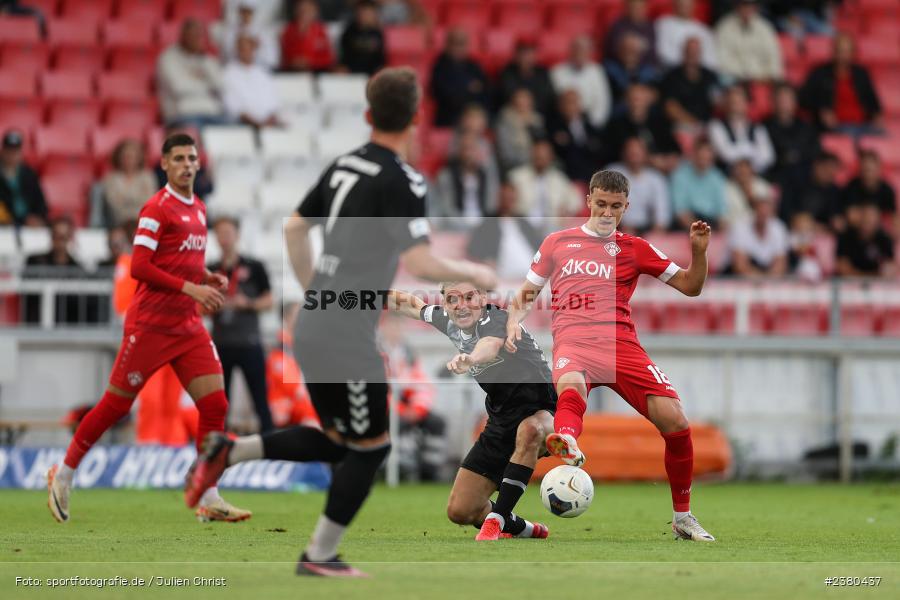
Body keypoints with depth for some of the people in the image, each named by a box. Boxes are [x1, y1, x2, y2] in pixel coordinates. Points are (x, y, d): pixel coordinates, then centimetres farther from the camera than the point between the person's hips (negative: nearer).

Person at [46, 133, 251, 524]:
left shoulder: (198, 209, 14)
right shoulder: (157, 209, -11)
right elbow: (139, 267, -19)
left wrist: (209, 279, 6)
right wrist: (190, 288, -21)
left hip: (189, 327, 7)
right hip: (150, 326, -7)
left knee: (215, 404, -5)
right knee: (116, 405, 1)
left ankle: (209, 500, -1)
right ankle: (63, 475, 18)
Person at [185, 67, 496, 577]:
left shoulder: (345, 166, 10)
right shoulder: (401, 180, -14)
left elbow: (295, 228, 20)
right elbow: (420, 262, -21)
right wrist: (473, 273, -3)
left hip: (313, 327, 8)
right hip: (348, 337, -8)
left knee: (338, 441, 21)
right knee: (371, 446, 6)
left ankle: (228, 453, 10)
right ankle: (320, 557, 11)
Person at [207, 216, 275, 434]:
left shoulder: (254, 267, 2)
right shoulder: (210, 271, 9)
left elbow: (269, 301, 2)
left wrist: (248, 303, -15)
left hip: (249, 344, -3)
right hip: (220, 344, 3)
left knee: (261, 399, -3)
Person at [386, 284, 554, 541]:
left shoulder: (497, 319, -23)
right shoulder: (447, 320, -1)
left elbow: (491, 345, -49)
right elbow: (412, 304, 22)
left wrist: (470, 359, -70)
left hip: (541, 413, -7)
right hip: (500, 421, 7)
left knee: (529, 431, -45)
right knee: (459, 510, 0)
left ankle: (497, 518, -35)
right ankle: (520, 528, 29)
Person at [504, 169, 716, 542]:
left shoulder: (634, 249, 19)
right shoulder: (557, 243, 20)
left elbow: (690, 286, 20)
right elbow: (526, 293, 28)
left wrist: (699, 251, 1)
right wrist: (514, 322, 7)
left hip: (621, 345, 2)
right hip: (573, 343, -2)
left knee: (675, 420, -15)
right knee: (570, 385, -40)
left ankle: (683, 518, 4)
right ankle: (568, 447, -76)